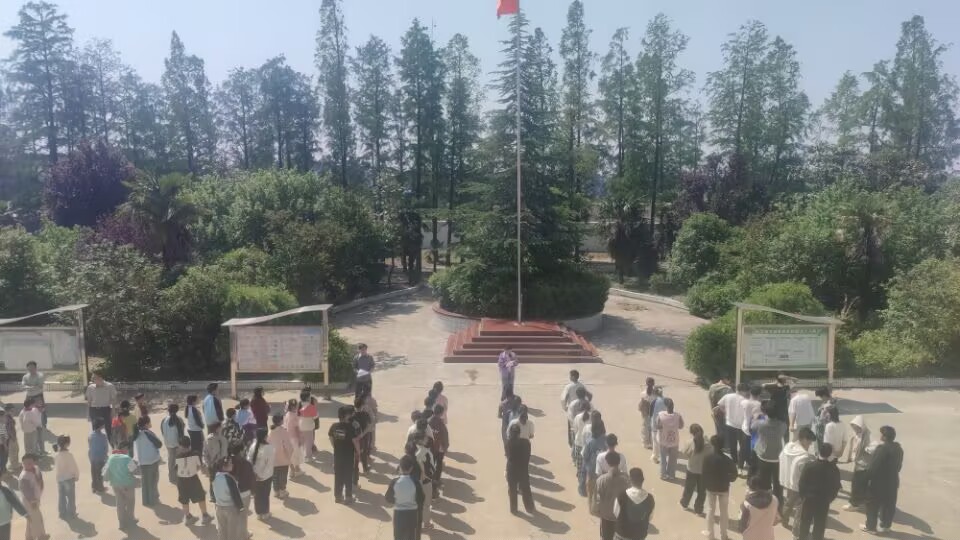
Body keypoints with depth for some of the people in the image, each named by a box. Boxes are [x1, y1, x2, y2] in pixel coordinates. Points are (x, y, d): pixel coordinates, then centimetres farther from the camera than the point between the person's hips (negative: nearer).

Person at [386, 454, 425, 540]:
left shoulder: (394, 482, -14)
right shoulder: (415, 482, -17)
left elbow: (388, 500, -4)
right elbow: (420, 500, -8)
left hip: (398, 513, 0)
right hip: (412, 513, 0)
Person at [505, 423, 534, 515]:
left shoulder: (509, 442, -18)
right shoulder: (526, 442, -13)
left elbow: (508, 456, -7)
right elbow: (528, 456, -5)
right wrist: (525, 464, 10)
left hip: (512, 469, -1)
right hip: (523, 468, 1)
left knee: (512, 490, 14)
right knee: (525, 489, 16)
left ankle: (513, 509, 23)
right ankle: (530, 508, 25)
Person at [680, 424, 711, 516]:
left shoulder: (690, 443, -19)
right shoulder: (707, 444, -19)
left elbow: (685, 454, -6)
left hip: (691, 470, 1)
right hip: (704, 471, -1)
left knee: (688, 488, 23)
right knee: (702, 491, 17)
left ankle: (684, 503, 43)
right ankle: (698, 510, 26)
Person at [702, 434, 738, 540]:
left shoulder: (707, 459, -19)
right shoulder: (728, 460, -20)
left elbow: (704, 474, -10)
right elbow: (733, 476, -10)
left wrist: (705, 486, 6)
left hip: (711, 488, 0)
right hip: (724, 488, 0)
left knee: (710, 510, 16)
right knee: (724, 511, 16)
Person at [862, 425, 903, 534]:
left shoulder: (882, 448, -22)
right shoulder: (898, 448, 5)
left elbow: (874, 466, -21)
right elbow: (899, 465, 13)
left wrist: (868, 477, -11)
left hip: (879, 481, -8)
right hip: (892, 481, 8)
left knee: (873, 505, 4)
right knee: (888, 505, 15)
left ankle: (871, 526, 11)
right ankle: (885, 526, 24)